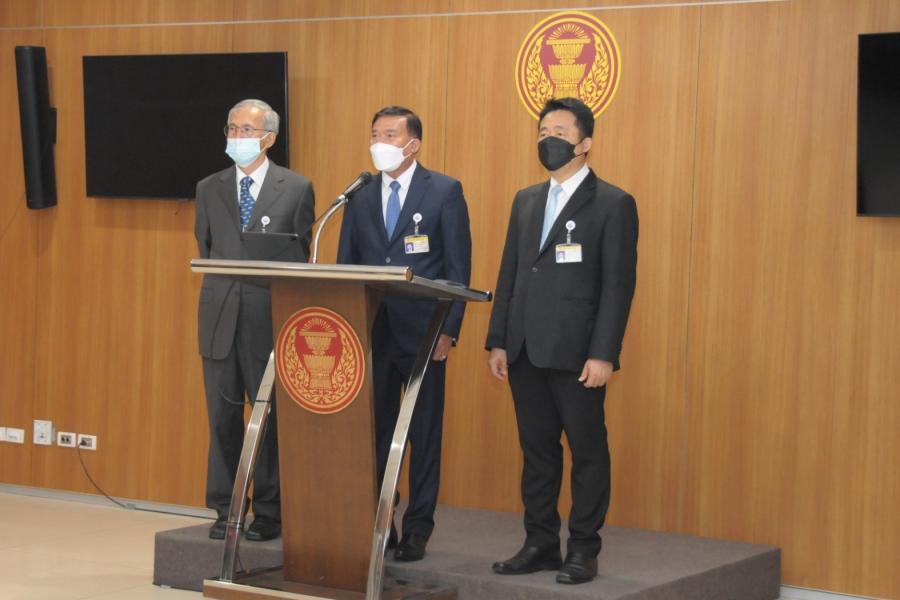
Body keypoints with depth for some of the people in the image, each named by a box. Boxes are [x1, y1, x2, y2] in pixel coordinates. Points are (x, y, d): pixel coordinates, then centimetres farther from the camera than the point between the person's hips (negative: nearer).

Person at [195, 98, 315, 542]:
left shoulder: (296, 189, 2)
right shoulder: (209, 189, 11)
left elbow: (301, 256, 3)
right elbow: (205, 250, 17)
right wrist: (226, 278, 5)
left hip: (270, 317, -2)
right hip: (221, 317, 3)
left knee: (272, 418, 2)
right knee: (223, 418, 5)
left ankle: (268, 514, 10)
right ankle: (225, 512, 12)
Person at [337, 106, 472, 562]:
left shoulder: (445, 192, -1)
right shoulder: (360, 197, 9)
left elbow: (458, 266, -4)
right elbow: (345, 266, 11)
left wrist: (448, 329, -11)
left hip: (422, 334, -3)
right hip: (371, 332, 3)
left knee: (424, 436, 4)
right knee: (372, 433, 6)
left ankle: (417, 529, 12)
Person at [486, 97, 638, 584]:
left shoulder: (613, 204, -3)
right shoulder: (526, 201, 15)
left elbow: (618, 286, -8)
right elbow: (508, 275, 15)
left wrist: (604, 355, -15)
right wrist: (497, 341, 8)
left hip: (576, 354, -5)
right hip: (525, 352, 6)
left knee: (587, 453, 2)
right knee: (537, 452, 10)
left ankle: (583, 551, 10)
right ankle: (540, 544, 18)